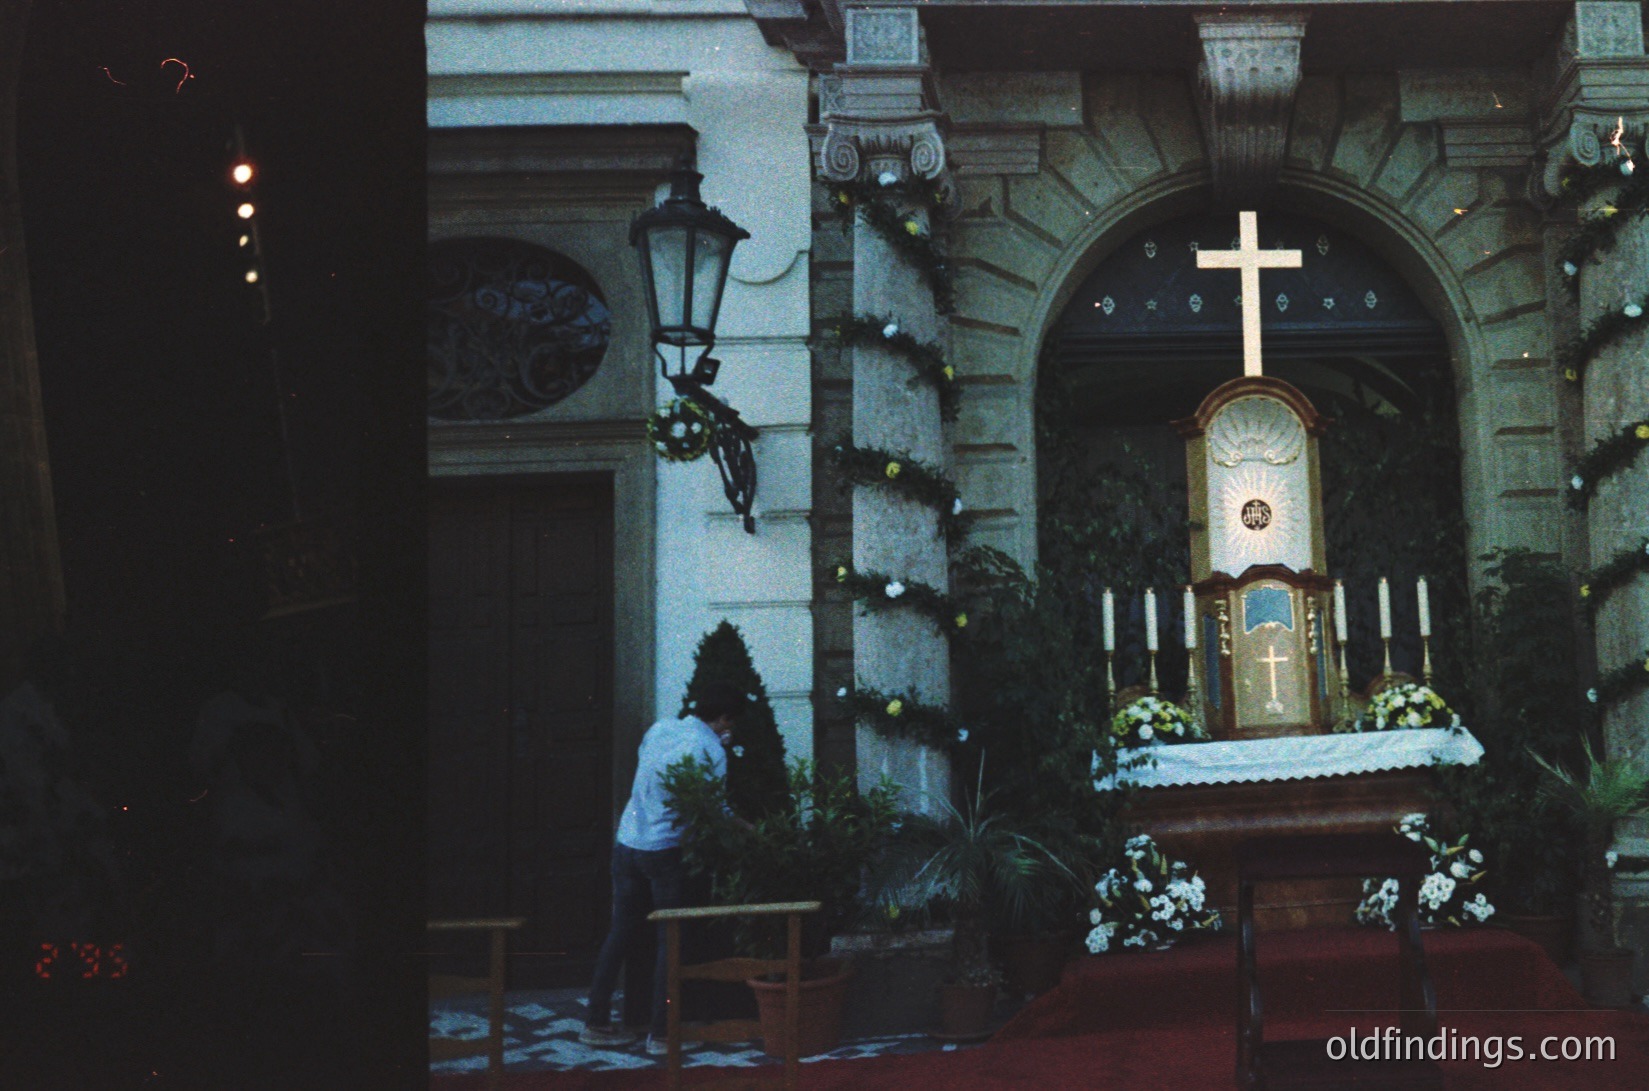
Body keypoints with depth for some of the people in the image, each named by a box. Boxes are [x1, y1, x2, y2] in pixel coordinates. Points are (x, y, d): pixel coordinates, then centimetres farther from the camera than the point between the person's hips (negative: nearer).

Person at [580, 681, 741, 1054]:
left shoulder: (659, 728, 7)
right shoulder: (711, 750, -11)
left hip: (626, 843, 7)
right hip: (666, 851, -6)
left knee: (621, 932, 14)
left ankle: (596, 1022, 20)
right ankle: (660, 1033, 4)